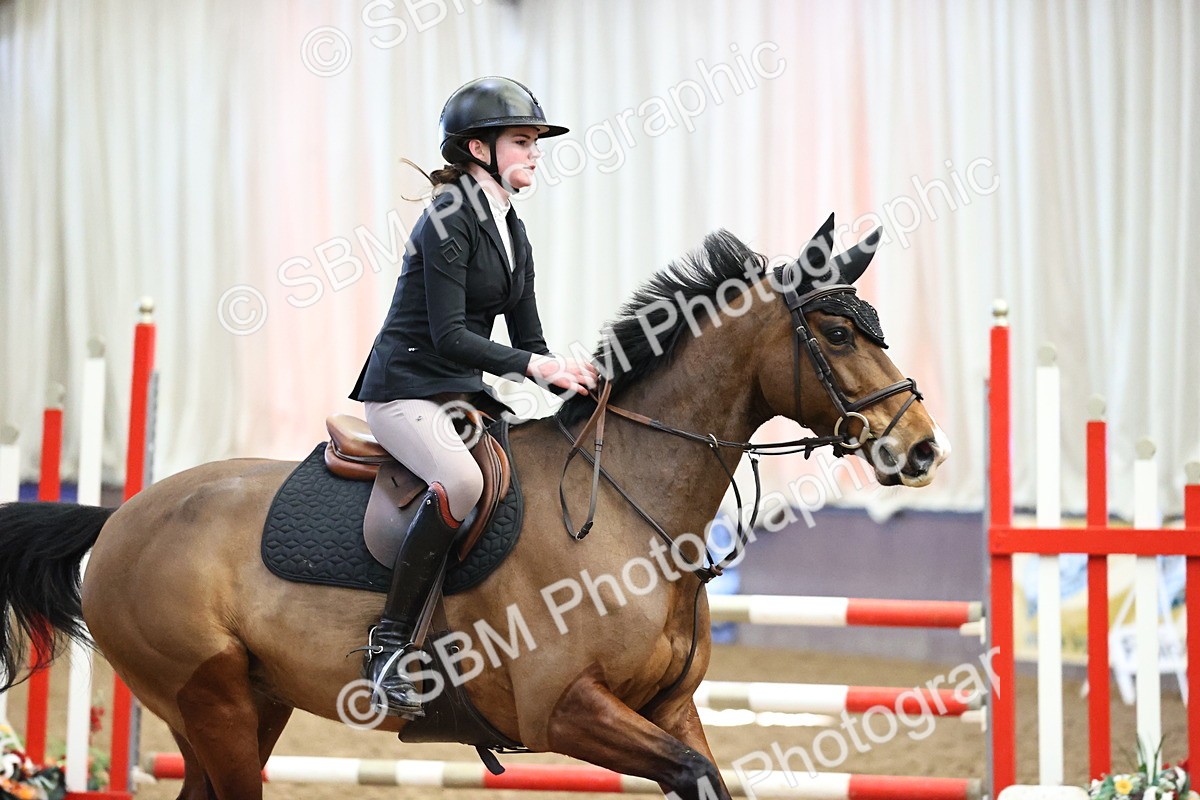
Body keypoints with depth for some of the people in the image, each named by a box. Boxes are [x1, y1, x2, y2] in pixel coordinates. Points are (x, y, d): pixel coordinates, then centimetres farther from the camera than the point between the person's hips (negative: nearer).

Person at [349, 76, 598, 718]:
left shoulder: (511, 230, 14)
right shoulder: (449, 218, -13)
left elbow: (527, 339, 15)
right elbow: (449, 335, -21)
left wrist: (570, 379, -2)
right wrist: (535, 366, -27)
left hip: (463, 395, 9)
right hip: (405, 389, -9)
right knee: (462, 480, -35)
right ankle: (390, 642, -28)